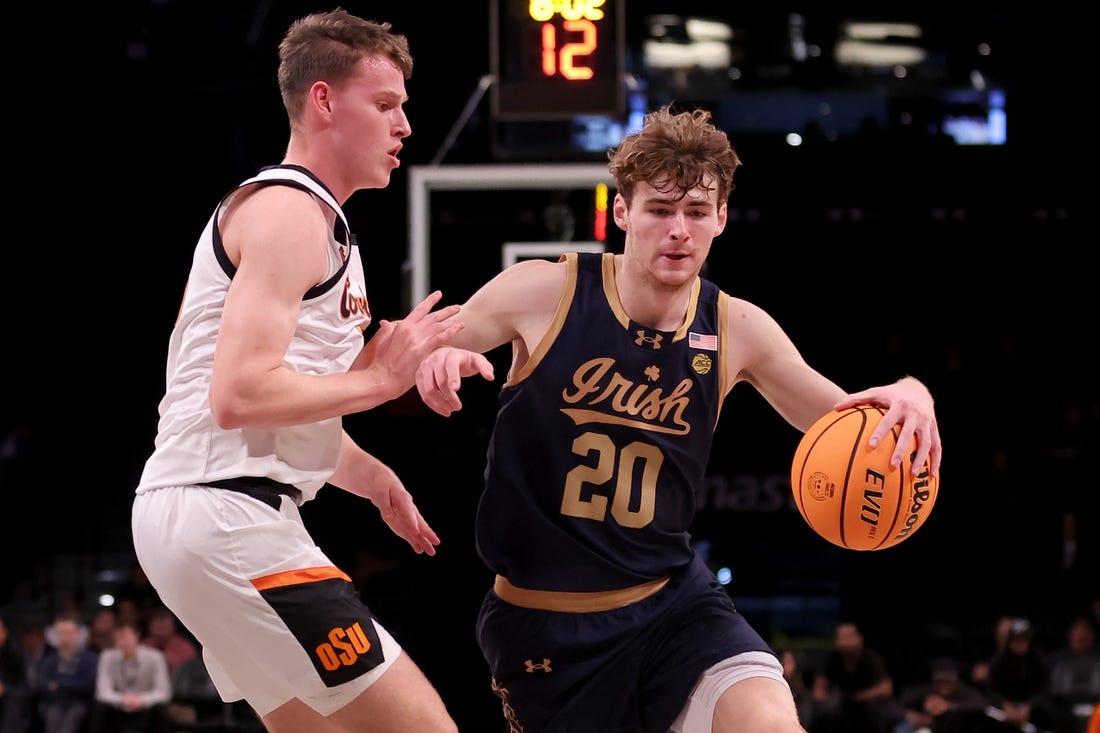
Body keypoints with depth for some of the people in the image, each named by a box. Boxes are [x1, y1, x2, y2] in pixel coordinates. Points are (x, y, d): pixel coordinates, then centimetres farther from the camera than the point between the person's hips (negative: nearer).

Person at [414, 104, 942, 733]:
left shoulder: (736, 330, -3)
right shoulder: (542, 293, -11)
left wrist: (908, 396, -16)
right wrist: (435, 363, -26)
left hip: (673, 600, 1)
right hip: (544, 622, -1)